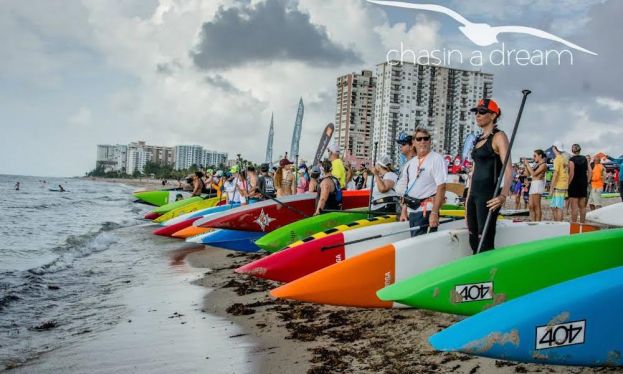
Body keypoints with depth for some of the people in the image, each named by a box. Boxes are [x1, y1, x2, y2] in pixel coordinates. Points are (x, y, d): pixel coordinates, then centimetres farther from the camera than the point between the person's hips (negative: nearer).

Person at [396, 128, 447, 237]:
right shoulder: (410, 163, 15)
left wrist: (434, 213, -21)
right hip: (412, 211, 7)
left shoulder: (436, 159, -8)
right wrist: (403, 211, 14)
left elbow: (441, 187, -15)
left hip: (426, 211, -7)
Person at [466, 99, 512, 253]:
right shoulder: (479, 139, 18)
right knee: (474, 242, 10)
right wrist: (469, 198, 19)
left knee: (485, 243, -9)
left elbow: (508, 169, -17)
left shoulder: (499, 136, -6)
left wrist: (503, 196, -31)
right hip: (474, 194, 8)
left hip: (488, 194, -8)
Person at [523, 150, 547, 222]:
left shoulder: (543, 164, -4)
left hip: (538, 184, -9)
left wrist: (527, 164, -6)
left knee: (536, 206, -12)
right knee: (530, 206, 4)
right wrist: (525, 165, 12)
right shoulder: (537, 165, 22)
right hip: (533, 184, 9)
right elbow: (529, 173, 24)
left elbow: (534, 173, -13)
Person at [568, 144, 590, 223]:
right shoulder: (585, 159, 7)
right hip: (583, 184, 6)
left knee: (574, 206, -4)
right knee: (582, 206, 13)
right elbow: (589, 171, 7)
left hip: (574, 184, -6)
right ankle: (582, 223, 17)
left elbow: (571, 174, -16)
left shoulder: (572, 160, -10)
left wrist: (568, 184, -11)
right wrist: (587, 182, 13)